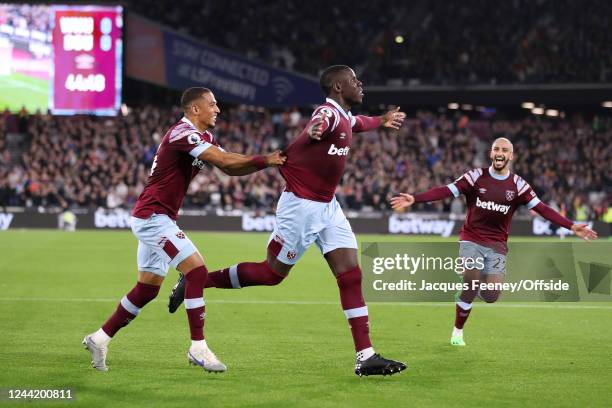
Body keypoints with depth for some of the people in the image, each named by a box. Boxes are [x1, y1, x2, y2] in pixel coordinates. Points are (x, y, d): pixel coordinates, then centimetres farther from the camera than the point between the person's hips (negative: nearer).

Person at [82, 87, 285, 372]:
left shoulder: (204, 138, 13)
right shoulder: (183, 133, -19)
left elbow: (230, 169, 5)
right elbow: (225, 160, -26)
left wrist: (267, 161, -9)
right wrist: (264, 160, -17)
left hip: (154, 219, 10)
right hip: (152, 217, -10)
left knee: (148, 289, 13)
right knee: (196, 271, -16)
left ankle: (100, 338, 22)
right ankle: (198, 348, -12)